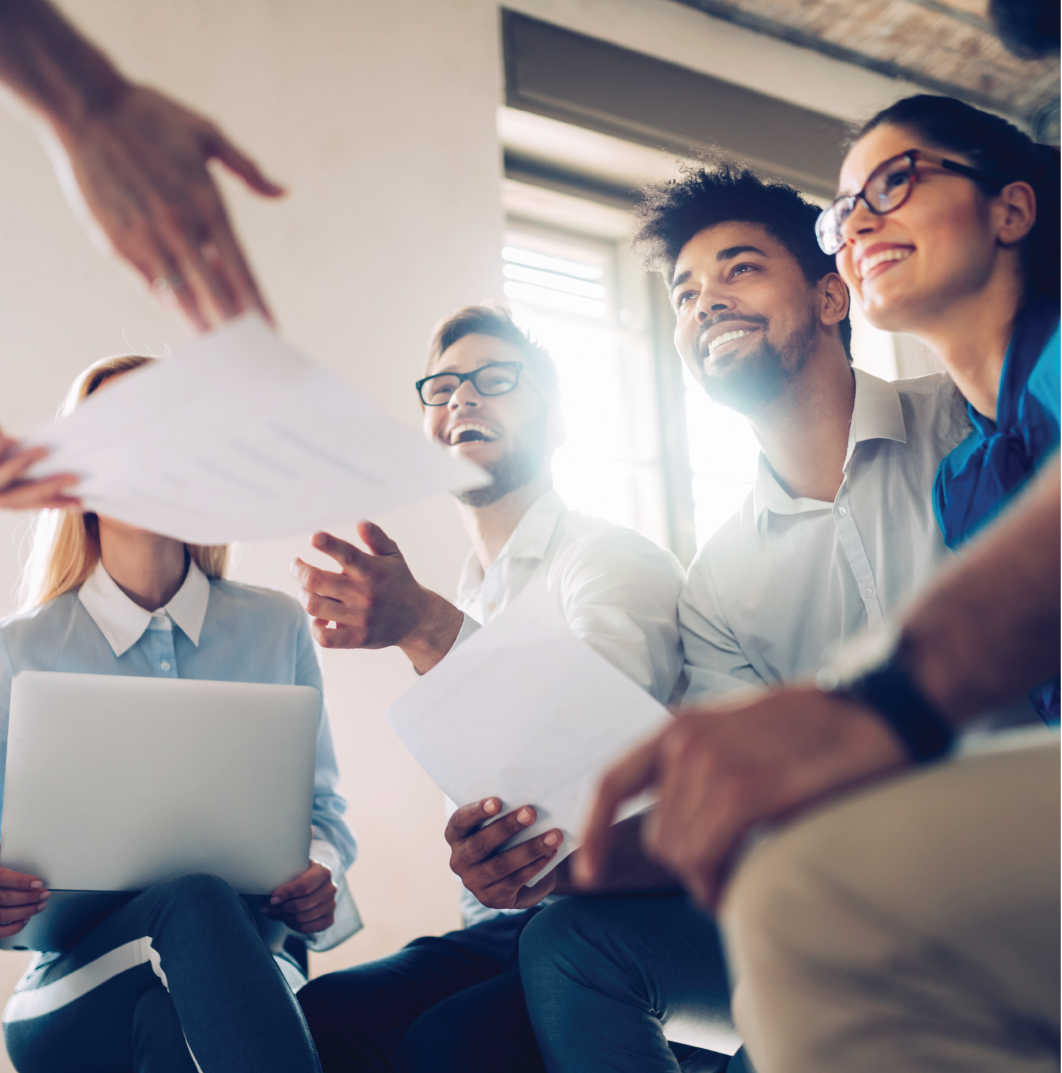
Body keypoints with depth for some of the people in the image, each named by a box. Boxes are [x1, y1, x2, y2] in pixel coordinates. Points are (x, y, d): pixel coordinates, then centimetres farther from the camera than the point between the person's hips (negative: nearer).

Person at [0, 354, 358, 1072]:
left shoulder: (280, 627, 10)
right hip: (83, 978, 0)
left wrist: (320, 878, -10)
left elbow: (322, 810, 14)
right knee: (195, 901, -34)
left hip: (243, 959, 0)